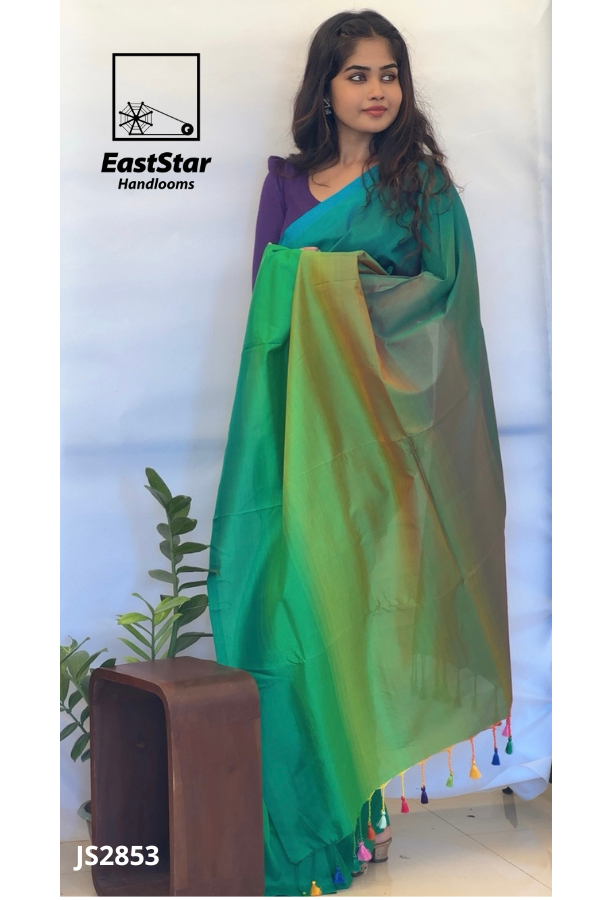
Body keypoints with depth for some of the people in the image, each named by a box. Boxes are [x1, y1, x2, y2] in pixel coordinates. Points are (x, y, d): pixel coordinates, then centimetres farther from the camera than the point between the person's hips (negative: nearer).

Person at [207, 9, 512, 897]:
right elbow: (265, 295, 13)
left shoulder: (422, 182, 5)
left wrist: (350, 282, -11)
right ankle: (300, 808, 13)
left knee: (363, 598, -2)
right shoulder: (286, 182, 14)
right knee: (292, 598, -1)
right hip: (298, 419, 3)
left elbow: (446, 292, -1)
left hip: (380, 422, -2)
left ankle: (362, 798, 13)